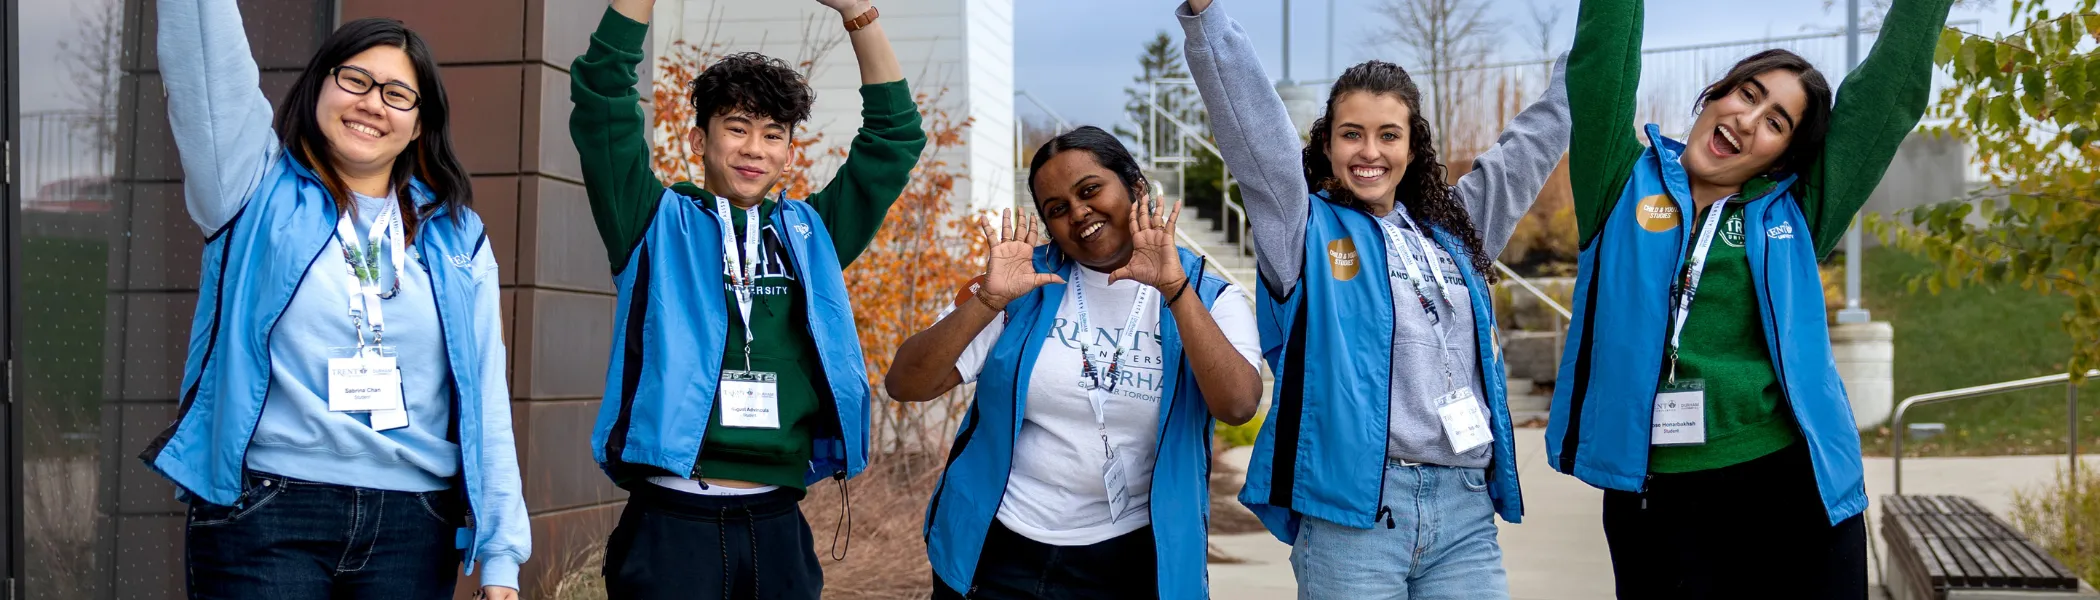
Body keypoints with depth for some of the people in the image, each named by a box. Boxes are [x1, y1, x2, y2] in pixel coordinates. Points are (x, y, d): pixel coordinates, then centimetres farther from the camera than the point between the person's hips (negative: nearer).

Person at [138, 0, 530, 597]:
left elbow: (487, 401, 8)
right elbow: (211, 64, -7)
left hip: (414, 530, 2)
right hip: (266, 521, -2)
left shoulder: (456, 237, 11)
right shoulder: (259, 191, 7)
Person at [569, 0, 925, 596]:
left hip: (779, 526, 3)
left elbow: (895, 134, 12)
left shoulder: (810, 234, 13)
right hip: (670, 524, -3)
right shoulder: (659, 225, 6)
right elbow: (602, 100, -3)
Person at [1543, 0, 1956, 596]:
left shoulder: (1792, 214, 8)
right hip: (1652, 497, -1)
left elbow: (1893, 89, 8)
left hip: (1790, 487, 1)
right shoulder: (1625, 184, 5)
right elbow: (1601, 61, -3)